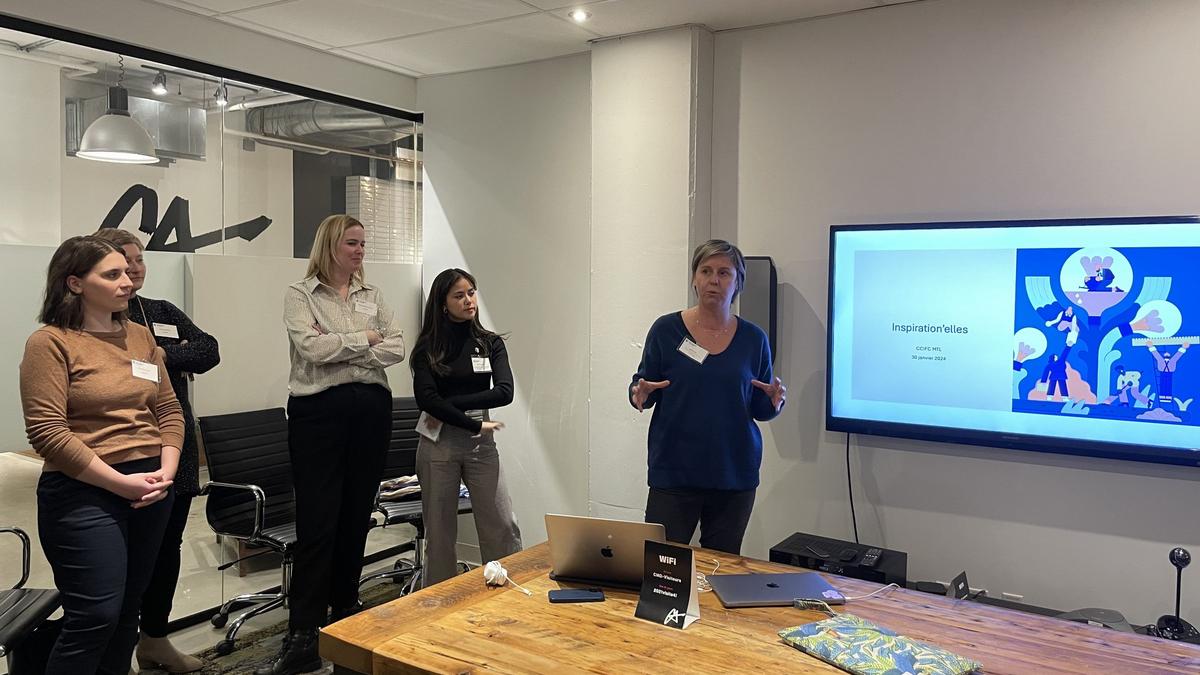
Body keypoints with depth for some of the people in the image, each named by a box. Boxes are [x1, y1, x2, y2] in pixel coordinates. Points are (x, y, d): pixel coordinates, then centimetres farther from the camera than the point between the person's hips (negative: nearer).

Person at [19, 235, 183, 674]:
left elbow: (169, 410, 11)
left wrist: (166, 471, -4)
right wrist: (121, 482, -16)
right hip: (85, 495, -6)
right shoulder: (50, 343, -7)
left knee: (128, 612, 14)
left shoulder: (140, 337, 10)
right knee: (96, 617, -5)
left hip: (151, 491, 6)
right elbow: (48, 433, -14)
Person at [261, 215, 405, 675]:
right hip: (319, 411, -4)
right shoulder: (300, 294, 1)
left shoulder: (372, 296, 13)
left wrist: (339, 350, -9)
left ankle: (345, 615, 23)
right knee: (317, 524, -5)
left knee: (356, 517, 10)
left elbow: (396, 349, 1)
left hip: (371, 409, 4)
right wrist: (365, 338, -5)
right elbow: (312, 347, -15)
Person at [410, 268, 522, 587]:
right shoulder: (428, 347, 1)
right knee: (440, 532, 7)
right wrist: (476, 424, -15)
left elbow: (504, 392, -9)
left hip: (480, 444, 1)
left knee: (503, 528, -3)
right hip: (438, 444, -1)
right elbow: (425, 397, -13)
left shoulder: (491, 343, 6)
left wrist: (450, 403, -14)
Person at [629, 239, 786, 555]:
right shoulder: (666, 329, -2)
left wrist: (775, 401, -12)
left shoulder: (753, 338, 4)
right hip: (673, 473, -2)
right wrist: (640, 395, -17)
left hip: (735, 476, 2)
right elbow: (642, 386, 5)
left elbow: (760, 409, 9)